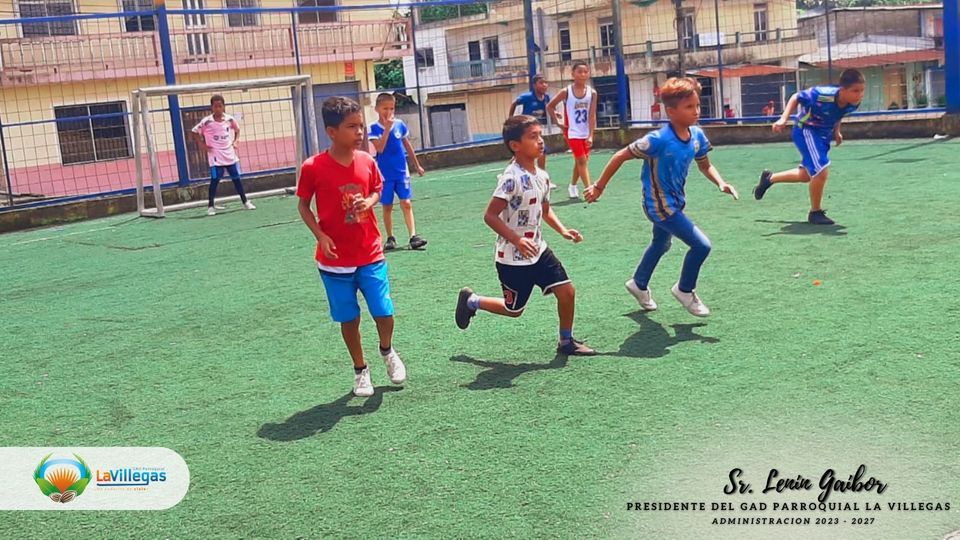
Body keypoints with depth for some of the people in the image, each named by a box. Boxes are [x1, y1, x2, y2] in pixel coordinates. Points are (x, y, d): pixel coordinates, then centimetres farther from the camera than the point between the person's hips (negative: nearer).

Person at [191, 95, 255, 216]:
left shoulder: (230, 119, -1)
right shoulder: (206, 122, -10)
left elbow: (237, 129, 18)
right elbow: (194, 132, -1)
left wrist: (235, 141, 5)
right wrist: (202, 145, -6)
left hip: (230, 155, 3)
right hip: (215, 157, -3)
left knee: (236, 178, 9)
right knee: (214, 180, -4)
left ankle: (245, 202, 19)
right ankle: (210, 206, 4)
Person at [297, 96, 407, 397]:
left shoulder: (367, 161, -3)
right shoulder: (313, 168, -13)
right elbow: (303, 205, -2)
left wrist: (369, 201, -10)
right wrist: (320, 235, -14)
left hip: (370, 254, 2)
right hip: (335, 259, -2)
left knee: (384, 312, 0)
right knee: (349, 318, 8)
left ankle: (387, 351, 32)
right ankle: (360, 370, 29)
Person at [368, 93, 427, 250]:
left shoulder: (400, 124, 2)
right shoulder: (374, 128, -7)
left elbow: (408, 146, 12)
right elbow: (379, 148, -20)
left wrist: (417, 165, 17)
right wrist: (387, 128, -22)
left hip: (402, 172, 2)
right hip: (385, 175, -1)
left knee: (406, 203, -5)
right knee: (387, 206, 7)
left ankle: (413, 236, -10)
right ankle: (390, 238, 16)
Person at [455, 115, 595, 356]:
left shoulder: (541, 175, 3)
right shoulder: (511, 178, -23)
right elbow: (490, 215, -25)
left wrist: (563, 231, 3)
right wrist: (517, 240, -33)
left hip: (538, 251, 7)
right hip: (513, 258, -7)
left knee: (567, 291, 1)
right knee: (514, 309, 9)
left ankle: (566, 341, 20)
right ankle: (471, 301, 33)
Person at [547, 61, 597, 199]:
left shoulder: (592, 93, -4)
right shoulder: (566, 92, -9)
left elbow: (592, 115, -7)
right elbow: (550, 106, 3)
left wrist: (591, 135, -14)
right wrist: (557, 122, -3)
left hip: (586, 133, 4)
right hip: (572, 132, -4)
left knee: (580, 161, 15)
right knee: (582, 160, -11)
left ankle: (573, 186, 35)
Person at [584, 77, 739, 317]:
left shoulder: (698, 136, -9)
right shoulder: (658, 140, -29)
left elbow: (705, 165, 8)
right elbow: (620, 156, -20)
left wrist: (720, 183, -12)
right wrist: (599, 187, -15)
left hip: (675, 202, 8)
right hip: (659, 205, -8)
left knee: (661, 244, 30)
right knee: (701, 245, -11)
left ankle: (639, 284, 55)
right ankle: (685, 290, 15)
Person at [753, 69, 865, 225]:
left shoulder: (853, 104, -16)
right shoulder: (822, 95, -34)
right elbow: (796, 98, -18)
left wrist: (836, 131, 4)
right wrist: (784, 119, -26)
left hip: (824, 135, 7)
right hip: (806, 131, -7)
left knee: (806, 175, 20)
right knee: (822, 171, -20)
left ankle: (769, 178, 44)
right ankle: (815, 212, 1)